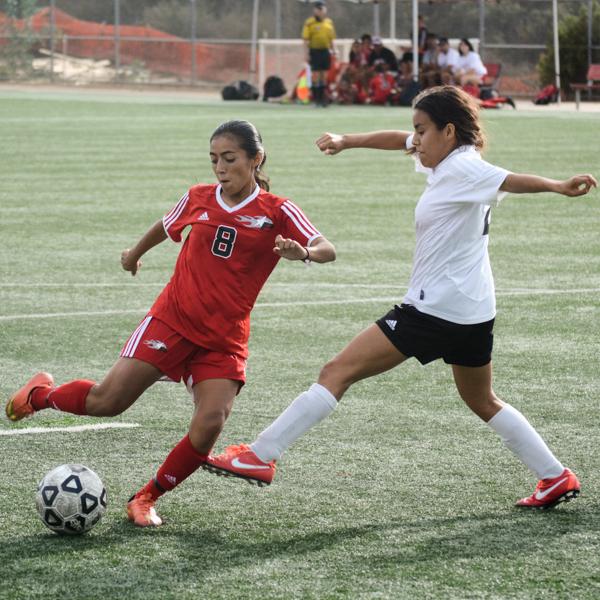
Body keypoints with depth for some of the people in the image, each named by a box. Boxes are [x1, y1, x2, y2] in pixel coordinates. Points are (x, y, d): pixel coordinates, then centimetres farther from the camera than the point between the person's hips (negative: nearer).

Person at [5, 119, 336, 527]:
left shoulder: (276, 211, -3)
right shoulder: (198, 199, 5)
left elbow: (327, 251, -14)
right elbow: (166, 227, 26)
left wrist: (302, 252, -36)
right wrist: (136, 253, 42)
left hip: (225, 339, -1)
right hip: (172, 321, 1)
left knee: (210, 425, -18)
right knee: (107, 401, -9)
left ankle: (147, 498, 3)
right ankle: (41, 394, 22)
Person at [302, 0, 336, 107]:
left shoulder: (329, 22, 11)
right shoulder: (309, 23, -4)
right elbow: (306, 39, -6)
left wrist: (333, 51, 13)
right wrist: (307, 54, -12)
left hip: (325, 51, 4)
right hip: (314, 51, -4)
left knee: (324, 76, 8)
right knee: (315, 75, -4)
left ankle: (322, 97, 15)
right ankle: (316, 99, 1)